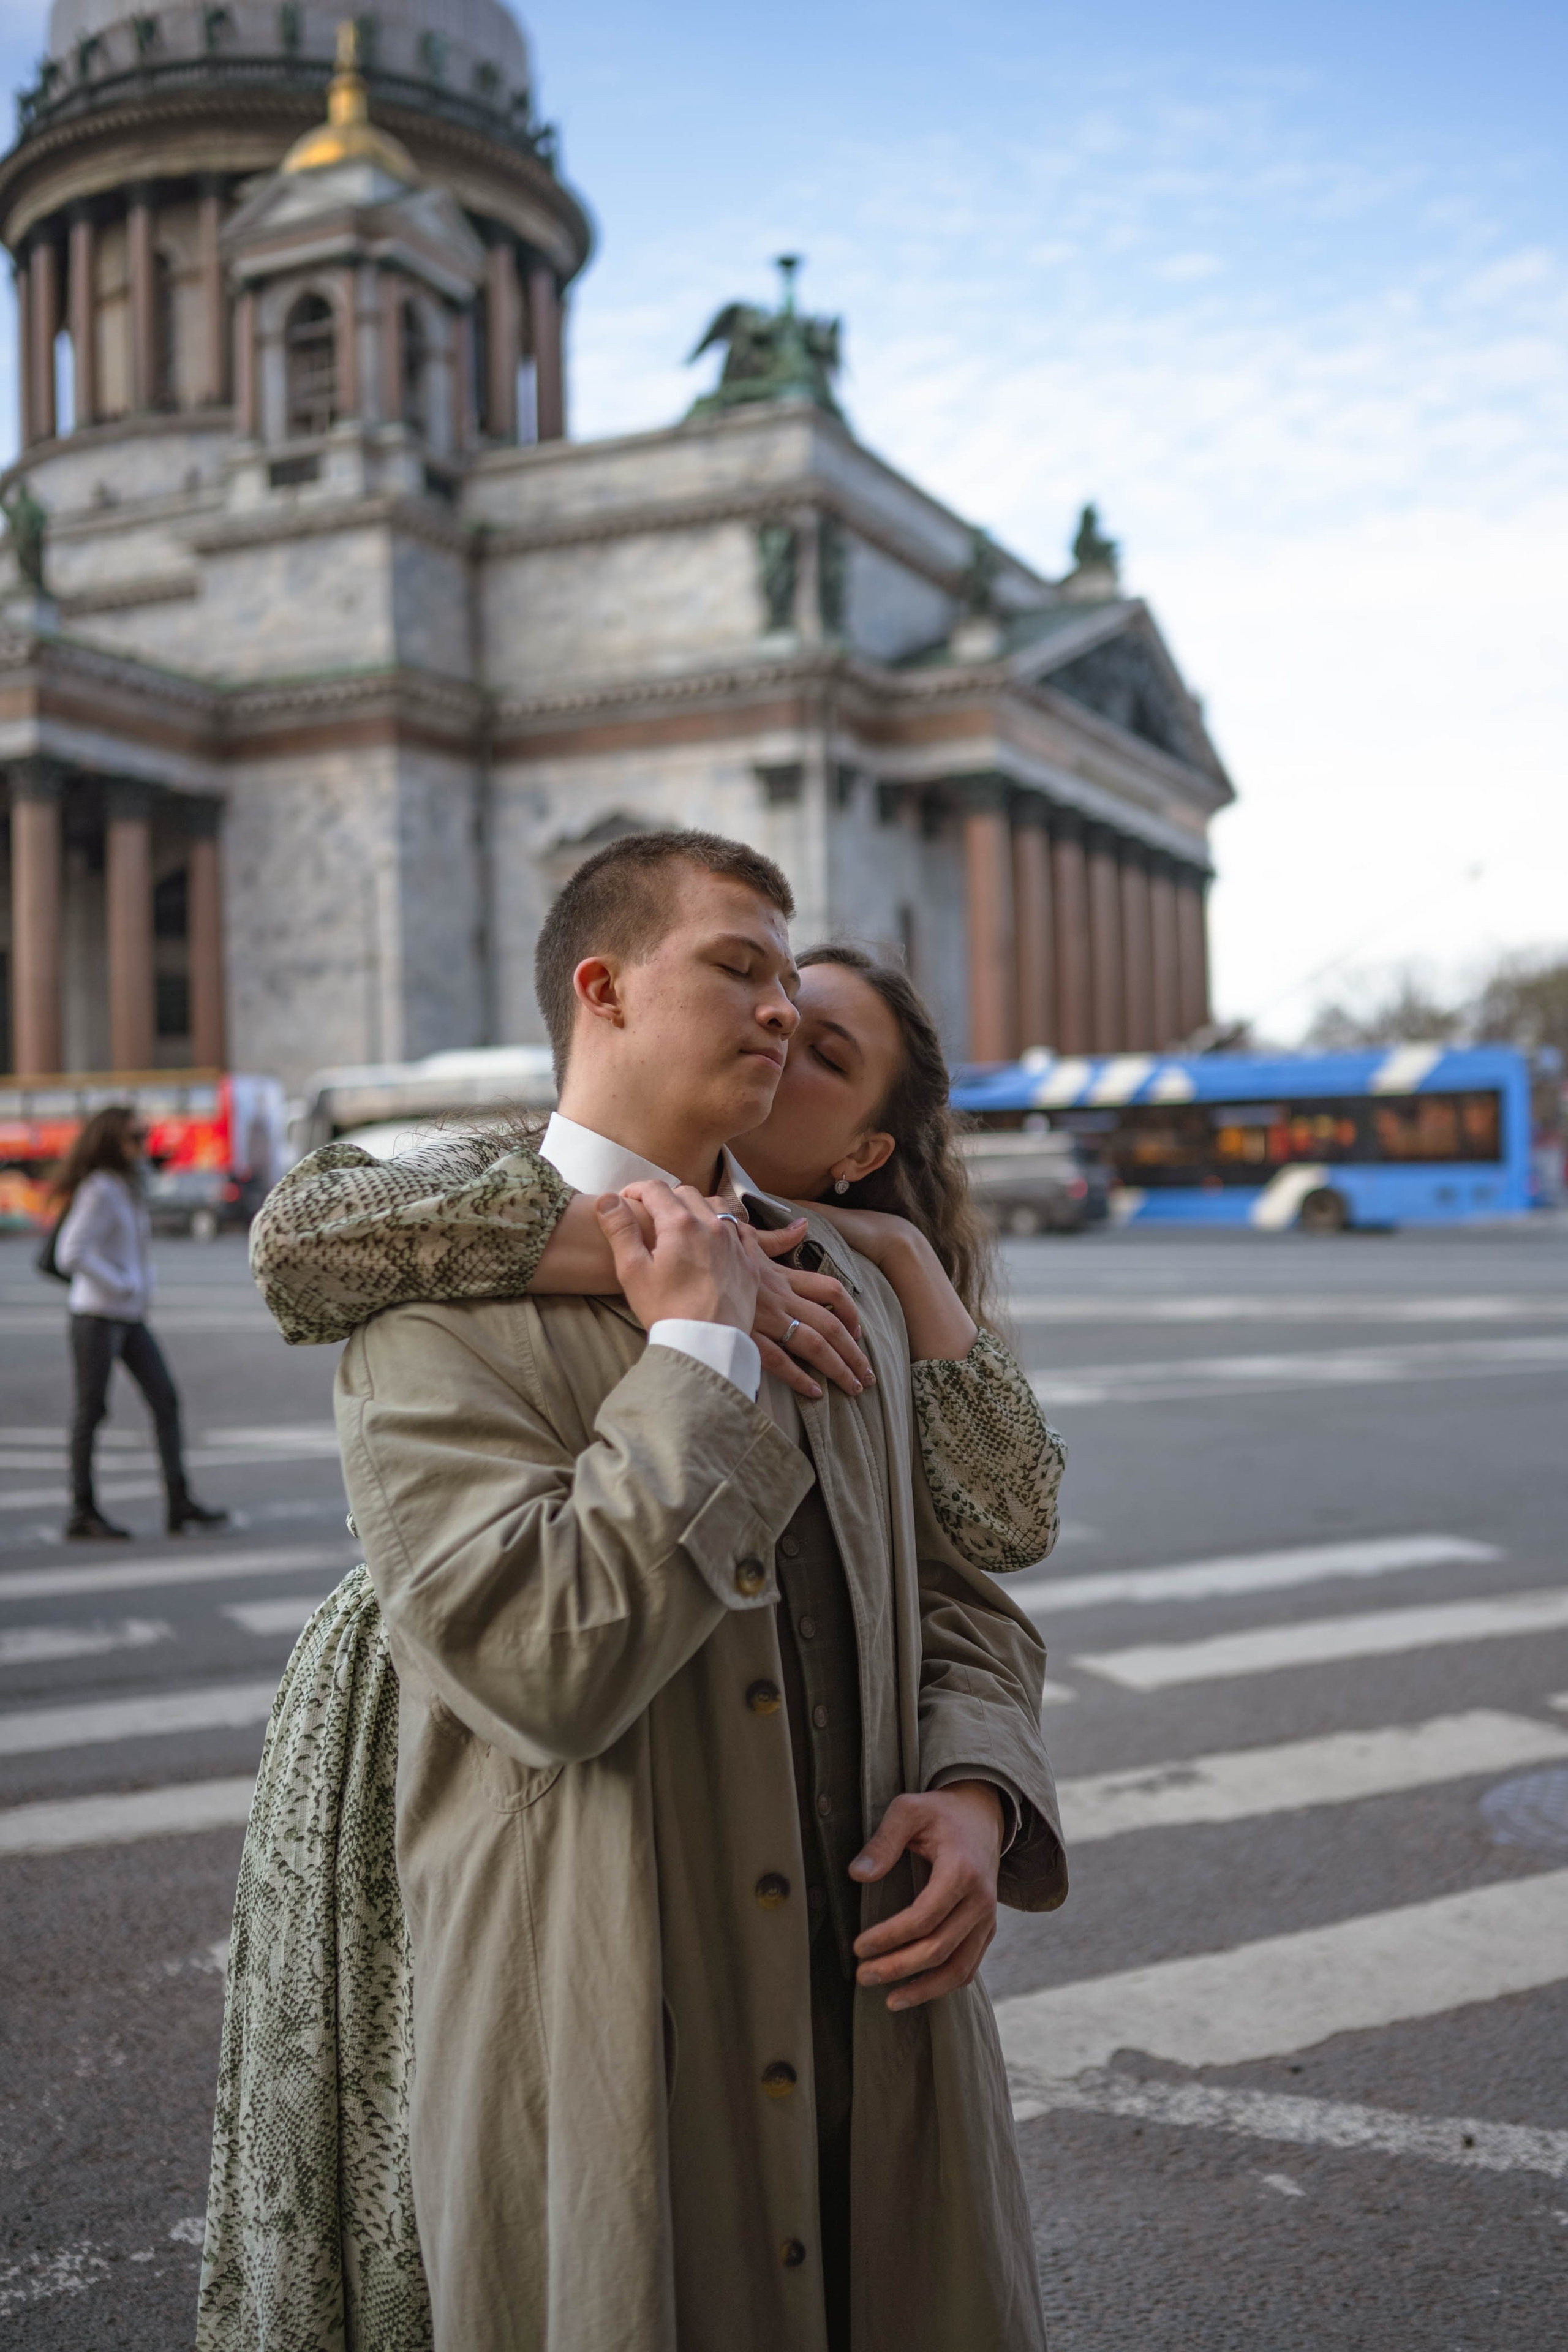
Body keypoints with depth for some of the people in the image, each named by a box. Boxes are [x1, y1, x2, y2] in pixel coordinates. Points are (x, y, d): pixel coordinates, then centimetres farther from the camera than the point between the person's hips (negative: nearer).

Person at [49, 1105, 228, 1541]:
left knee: (166, 1399, 2)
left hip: (130, 1317, 9)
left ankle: (178, 1502, 3)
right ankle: (83, 1514, 8)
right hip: (98, 1315, -9)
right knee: (91, 1409, -1)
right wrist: (121, 1286, -16)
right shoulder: (97, 1191, -14)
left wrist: (145, 1286, 14)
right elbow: (71, 1255, -23)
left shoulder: (128, 1187, 14)